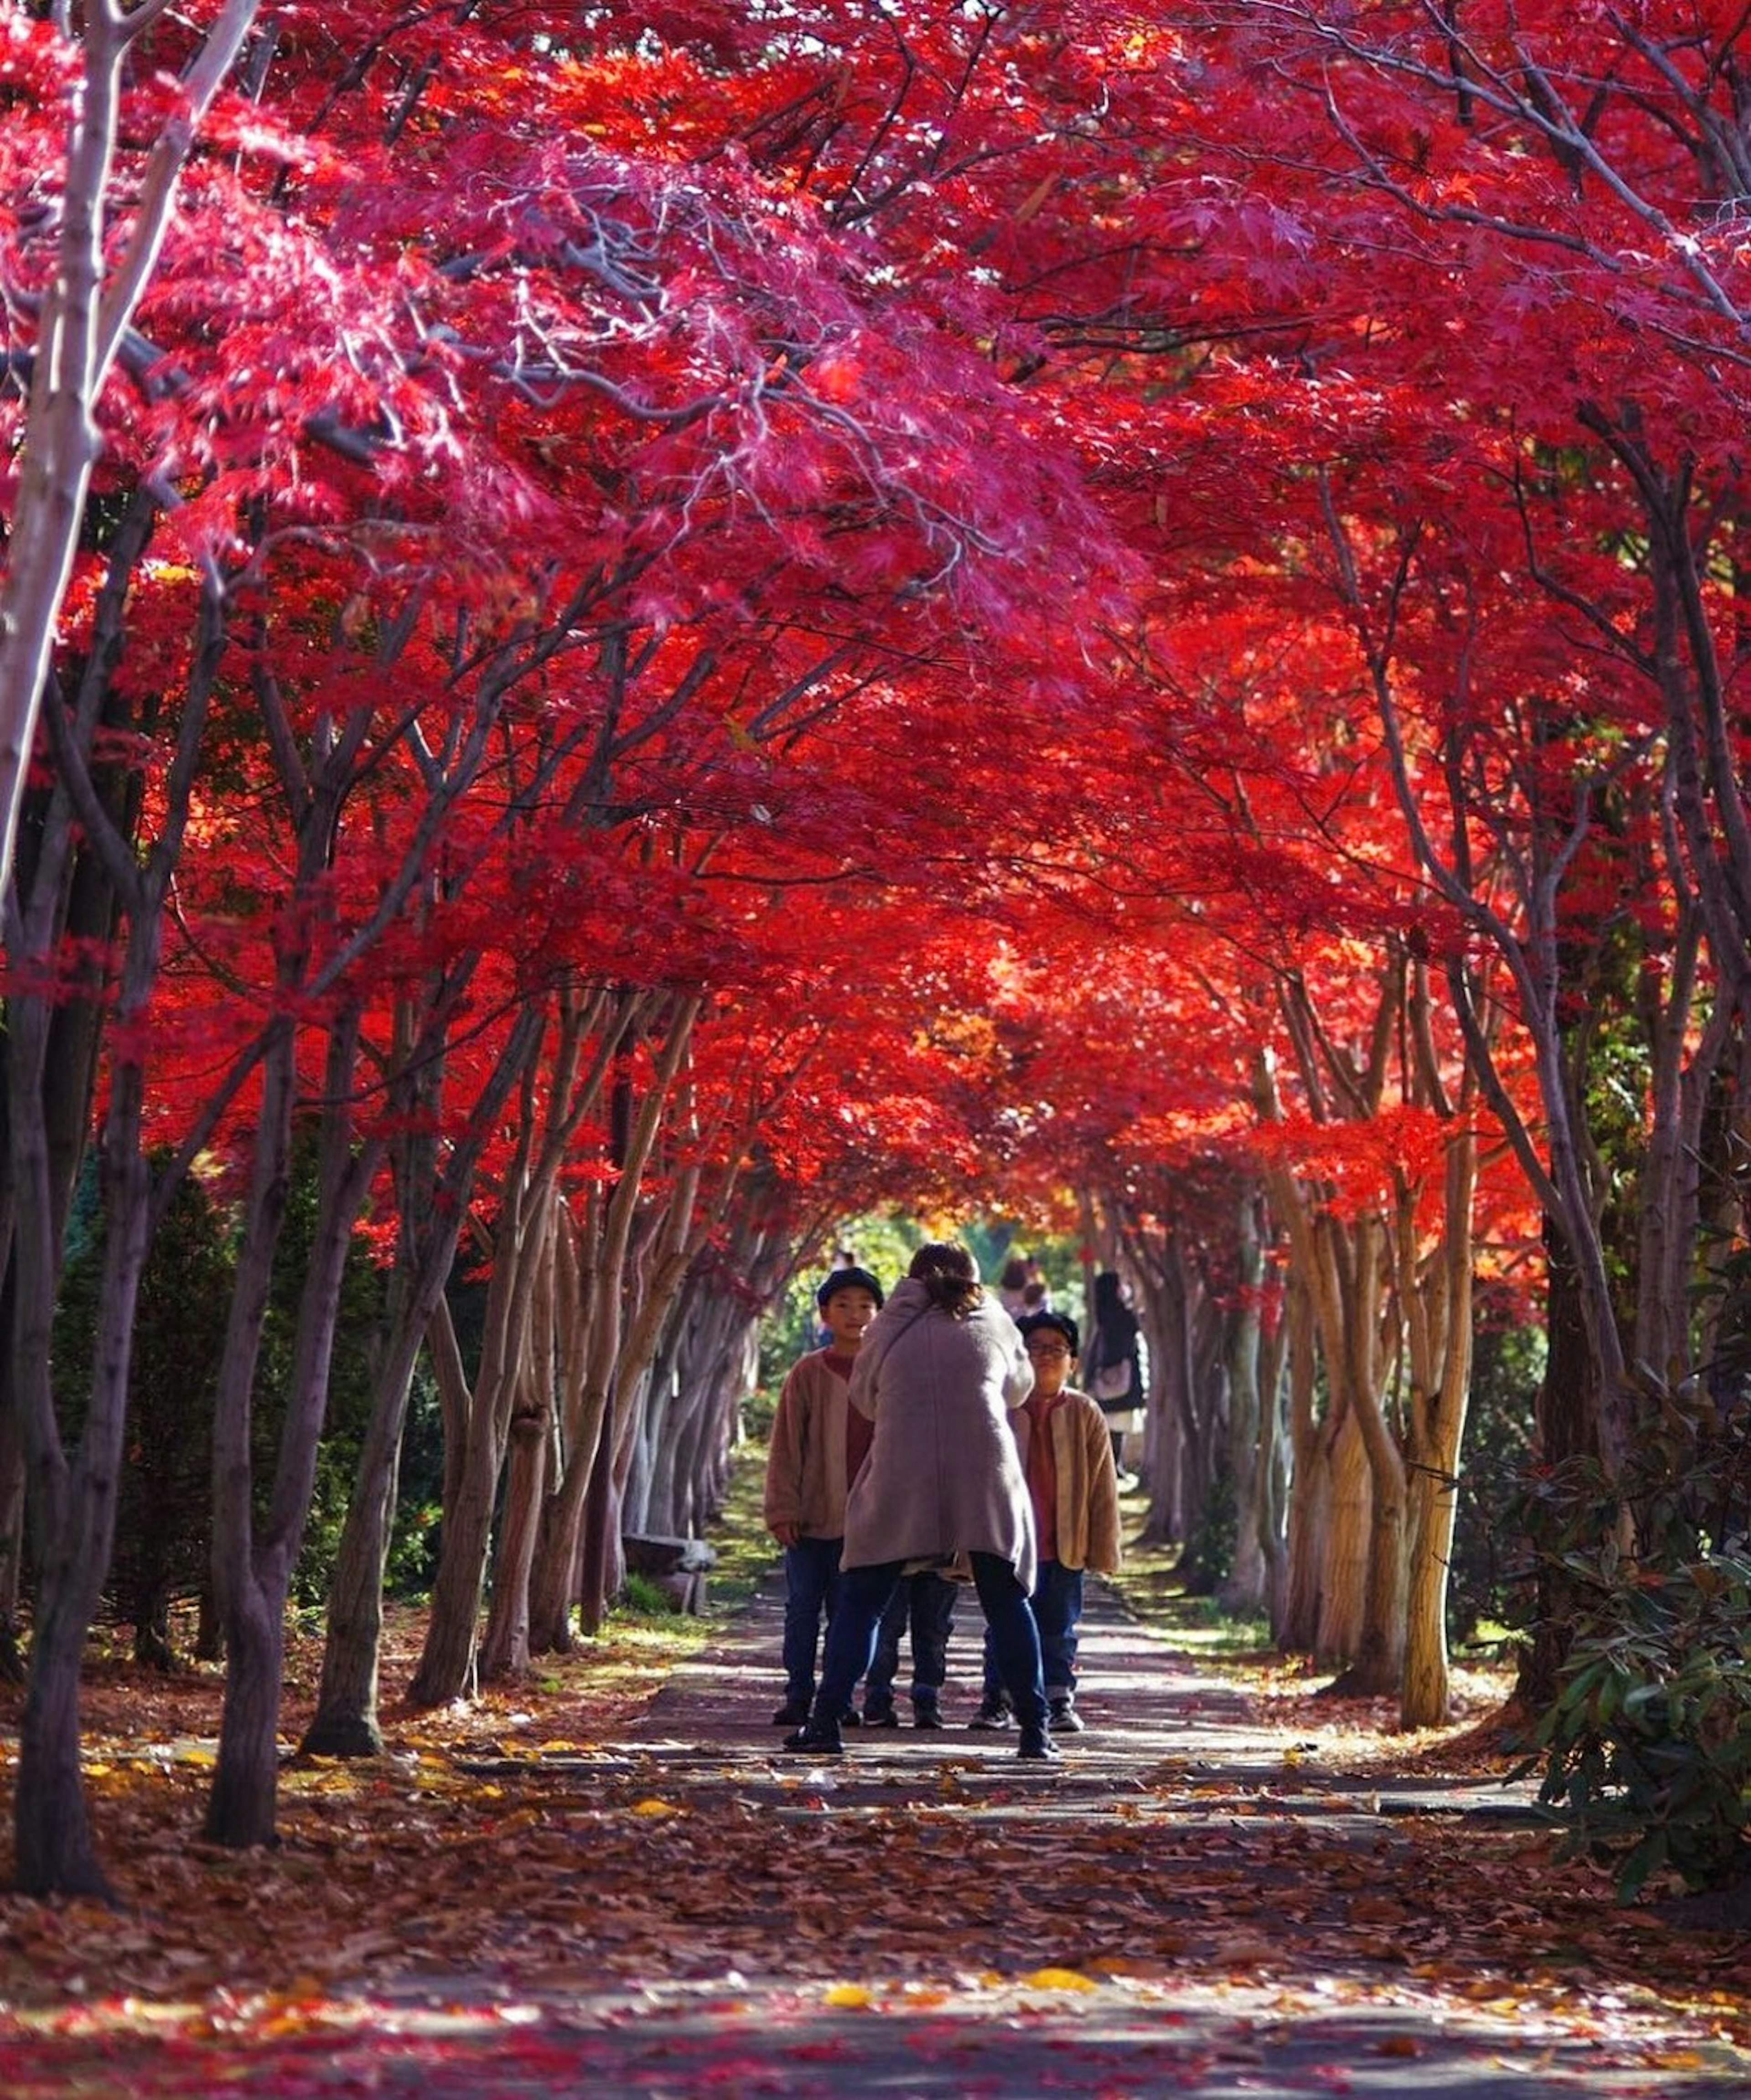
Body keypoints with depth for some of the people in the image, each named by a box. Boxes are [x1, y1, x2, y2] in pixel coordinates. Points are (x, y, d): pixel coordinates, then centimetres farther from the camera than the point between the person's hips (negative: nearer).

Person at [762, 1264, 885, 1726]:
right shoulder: (809, 1372, 1)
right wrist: (782, 1508, -6)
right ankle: (798, 1697, 6)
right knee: (803, 1607, 1)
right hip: (811, 1515, -1)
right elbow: (785, 1445, 0)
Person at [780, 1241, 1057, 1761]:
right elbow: (1020, 1386, 29)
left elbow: (864, 1397, 21)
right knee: (1008, 1604, 10)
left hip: (900, 1482, 0)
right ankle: (1035, 1729, 7)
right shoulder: (995, 1323, 14)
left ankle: (825, 1722, 3)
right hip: (986, 1480, 0)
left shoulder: (891, 1328, 13)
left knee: (861, 1601, 9)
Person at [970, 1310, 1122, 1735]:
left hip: (1064, 1544, 0)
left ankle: (1060, 1700, 16)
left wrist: (1104, 1548, 1)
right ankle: (996, 1699, 13)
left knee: (1059, 1626, 8)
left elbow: (1103, 1486, 3)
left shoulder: (1085, 1414, 1)